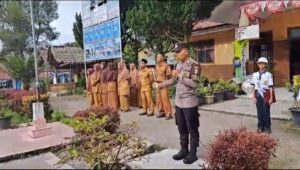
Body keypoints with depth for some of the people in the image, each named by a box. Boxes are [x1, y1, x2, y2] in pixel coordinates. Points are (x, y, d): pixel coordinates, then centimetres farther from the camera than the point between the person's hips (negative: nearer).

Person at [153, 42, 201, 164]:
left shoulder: (194, 65, -12)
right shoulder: (179, 65, 10)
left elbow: (194, 84, -20)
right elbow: (174, 80, 19)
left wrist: (180, 76, -19)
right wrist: (160, 85, 13)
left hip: (189, 103, -7)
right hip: (178, 102, 7)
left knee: (192, 130, 6)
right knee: (182, 129, 16)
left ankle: (193, 153, 18)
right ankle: (184, 150, 31)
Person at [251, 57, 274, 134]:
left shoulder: (268, 75, -6)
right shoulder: (255, 75, 5)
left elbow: (271, 87, -5)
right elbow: (254, 87, 8)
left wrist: (271, 98, -6)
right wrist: (254, 97, 6)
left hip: (266, 95, -3)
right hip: (258, 95, 3)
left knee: (266, 112, 3)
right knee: (259, 112, 10)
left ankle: (267, 127, 17)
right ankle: (260, 127, 22)